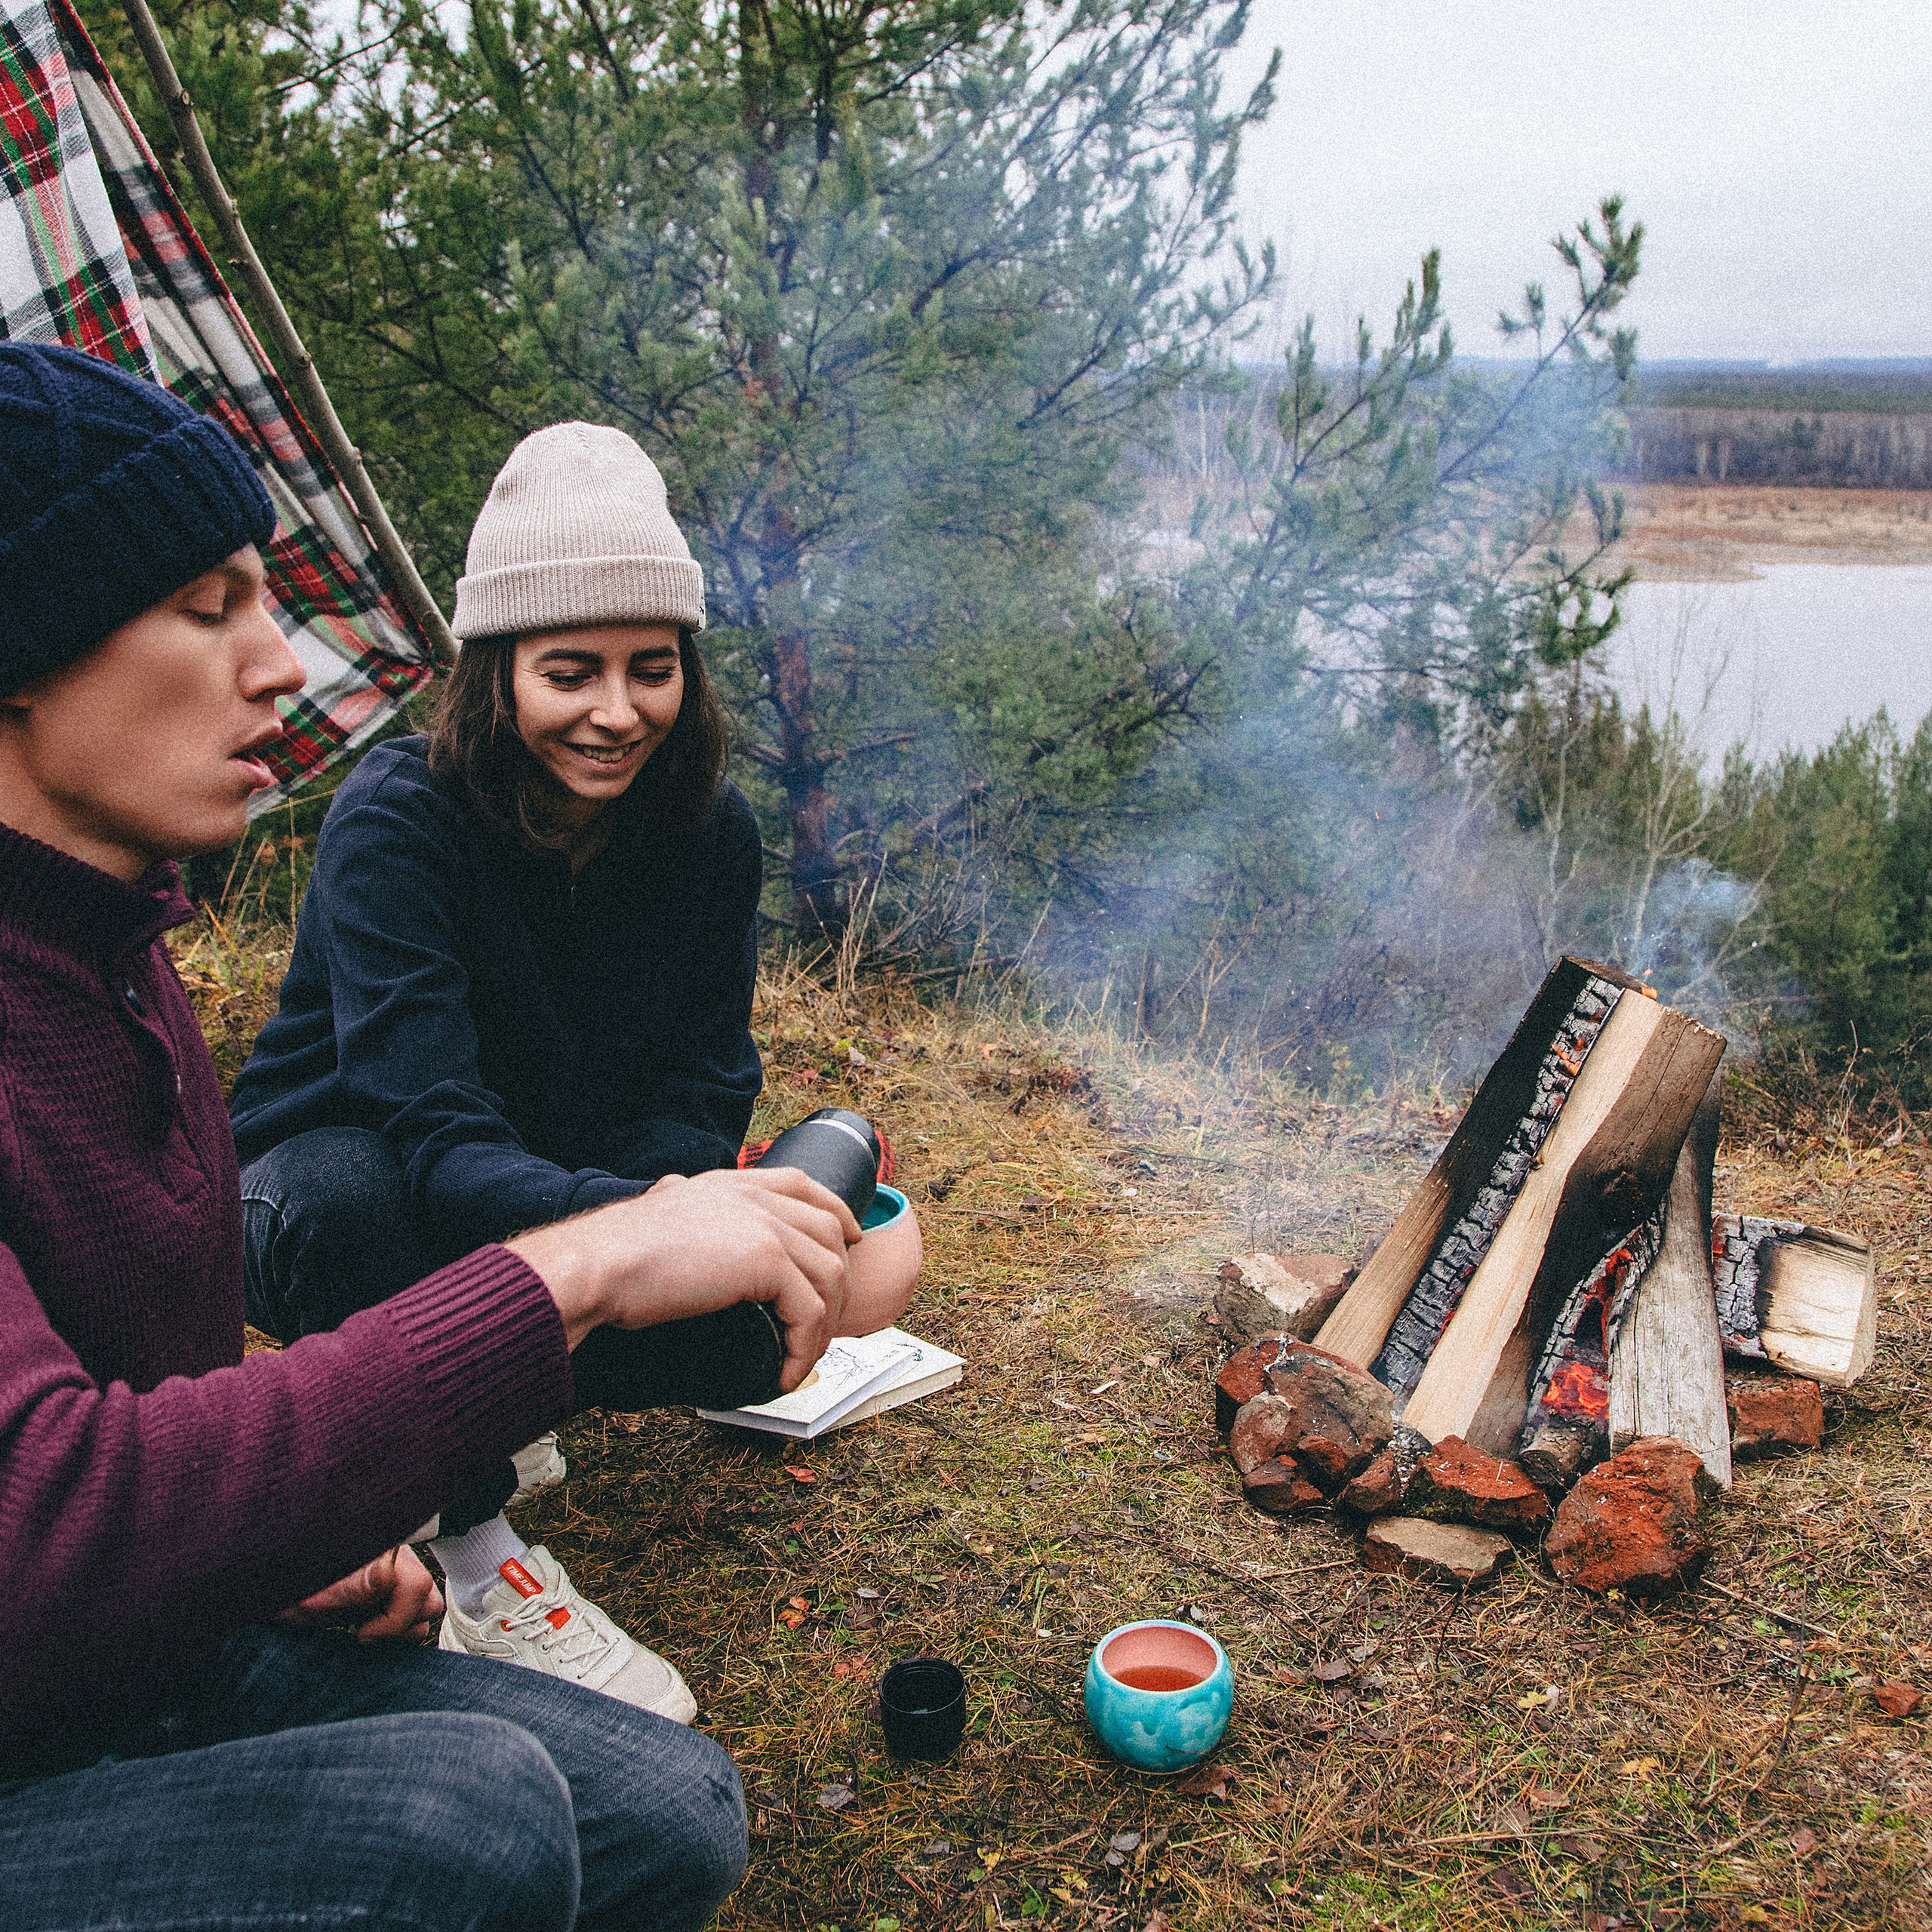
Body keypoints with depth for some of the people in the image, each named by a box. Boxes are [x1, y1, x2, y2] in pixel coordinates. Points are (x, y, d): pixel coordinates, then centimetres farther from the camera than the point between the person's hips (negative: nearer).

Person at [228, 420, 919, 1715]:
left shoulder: (709, 832, -13)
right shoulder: (396, 822, -28)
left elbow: (704, 1088, -10)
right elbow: (437, 1136, -39)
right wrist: (629, 1224, -58)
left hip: (564, 1183, 4)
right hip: (347, 1171, -3)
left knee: (761, 1337, -23)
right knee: (354, 1196, -40)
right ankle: (478, 1560, -19)